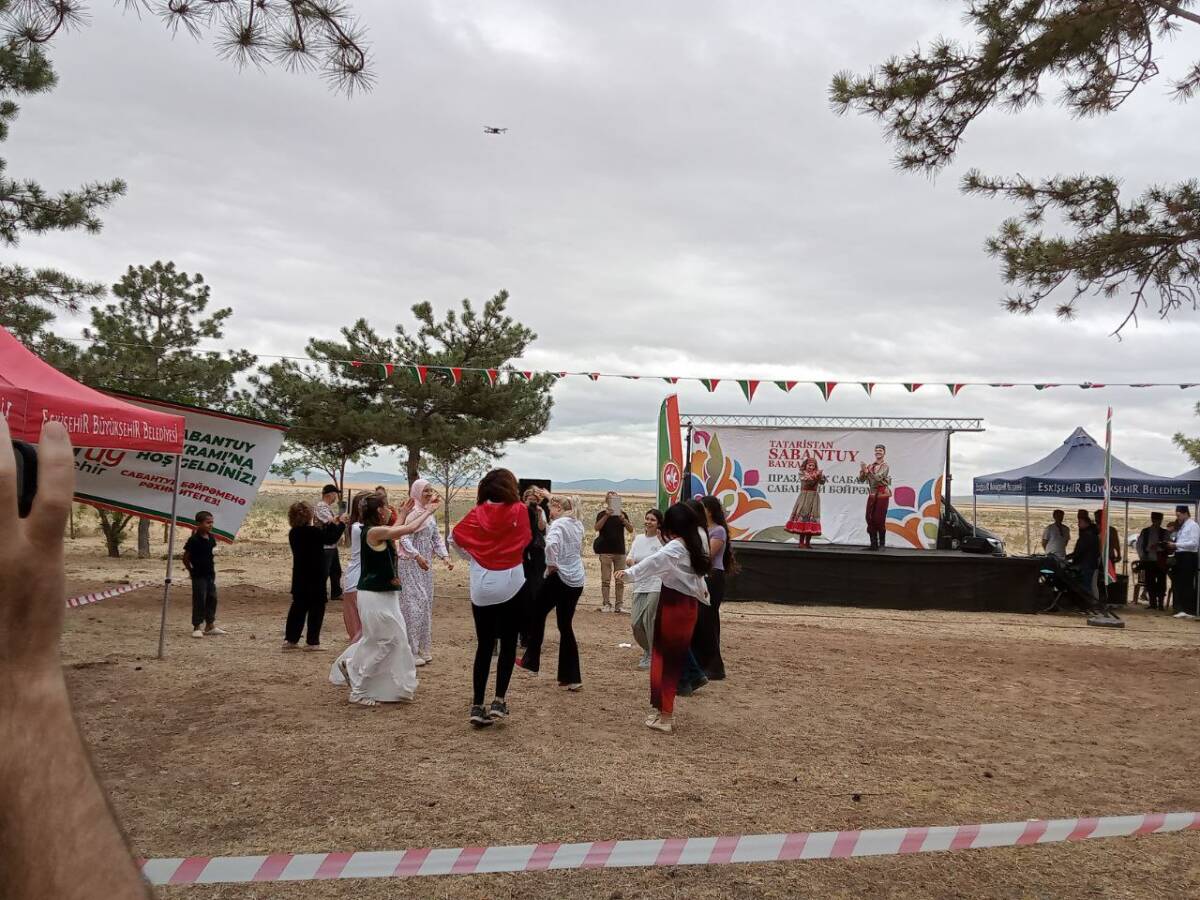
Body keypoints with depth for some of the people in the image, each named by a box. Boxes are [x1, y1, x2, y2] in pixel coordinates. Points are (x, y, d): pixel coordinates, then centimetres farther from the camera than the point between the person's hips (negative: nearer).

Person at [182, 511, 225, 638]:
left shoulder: (211, 538, 5)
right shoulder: (194, 540, -16)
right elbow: (185, 558, -10)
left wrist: (212, 569, 11)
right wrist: (191, 570, -2)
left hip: (210, 574, 7)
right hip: (198, 575, -7)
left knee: (212, 599, 11)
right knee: (199, 601, -3)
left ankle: (210, 626, 22)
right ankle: (196, 628, 6)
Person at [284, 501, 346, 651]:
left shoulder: (293, 533, 4)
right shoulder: (313, 532, -19)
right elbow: (331, 539, -6)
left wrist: (332, 524, 19)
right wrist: (341, 524, 7)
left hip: (299, 577, 7)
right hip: (314, 577, -7)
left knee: (298, 606, 15)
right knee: (317, 607, 3)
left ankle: (290, 639, 18)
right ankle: (312, 641, 5)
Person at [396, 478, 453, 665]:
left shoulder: (430, 513, 11)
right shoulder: (411, 512, -14)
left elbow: (436, 537, 12)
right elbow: (404, 538, -20)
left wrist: (445, 556, -1)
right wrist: (417, 556, -32)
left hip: (426, 563, 8)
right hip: (411, 564, -8)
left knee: (426, 603, 12)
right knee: (414, 603, -7)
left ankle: (422, 648, 21)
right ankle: (411, 651, -1)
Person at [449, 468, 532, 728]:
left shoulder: (477, 513, -2)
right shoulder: (520, 511, -5)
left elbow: (455, 537, 2)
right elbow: (525, 541, 6)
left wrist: (472, 555, 10)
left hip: (481, 587, 2)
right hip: (511, 585, -2)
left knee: (484, 646, 9)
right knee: (508, 644, 9)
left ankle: (477, 706, 8)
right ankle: (499, 700, 3)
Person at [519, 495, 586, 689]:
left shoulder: (558, 524, -10)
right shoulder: (578, 525, 14)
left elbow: (551, 543, -30)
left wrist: (551, 564, -17)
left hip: (559, 577, -7)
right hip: (577, 581, 7)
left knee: (537, 613, 13)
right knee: (565, 626, 11)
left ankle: (531, 662, 17)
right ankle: (571, 678, 9)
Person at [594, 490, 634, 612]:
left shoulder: (622, 514, 7)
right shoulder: (602, 514, 1)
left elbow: (631, 530, -1)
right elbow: (597, 527, -15)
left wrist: (623, 519, -17)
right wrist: (606, 515, -27)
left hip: (620, 550, 3)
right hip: (605, 551, -2)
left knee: (620, 580, 3)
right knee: (605, 579, -2)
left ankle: (619, 605, 6)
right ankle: (606, 604, 1)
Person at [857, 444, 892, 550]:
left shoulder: (885, 466, -5)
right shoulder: (871, 466, 9)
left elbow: (878, 478, -20)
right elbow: (861, 479, 5)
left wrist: (867, 471, -27)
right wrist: (863, 471, -14)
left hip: (882, 495, -5)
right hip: (872, 495, 5)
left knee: (879, 520, -6)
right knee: (870, 519, 3)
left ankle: (882, 544, 4)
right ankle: (873, 544, 10)